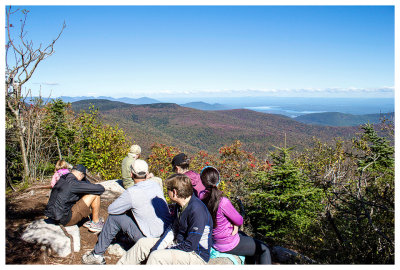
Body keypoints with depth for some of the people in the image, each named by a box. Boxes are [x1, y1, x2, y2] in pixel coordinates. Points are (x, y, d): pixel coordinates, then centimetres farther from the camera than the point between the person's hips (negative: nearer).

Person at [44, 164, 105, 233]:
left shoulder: (61, 179, 8)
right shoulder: (74, 183, -19)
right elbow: (100, 189, -17)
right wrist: (99, 186, 4)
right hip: (66, 220, -9)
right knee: (95, 194, -9)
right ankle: (96, 223, 6)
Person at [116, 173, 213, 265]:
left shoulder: (197, 210, -28)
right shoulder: (180, 205, 2)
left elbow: (190, 245, -25)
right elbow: (173, 229, 9)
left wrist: (166, 250, -16)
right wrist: (156, 248, -3)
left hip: (196, 255, -9)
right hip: (180, 243, 9)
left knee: (156, 257, -28)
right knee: (143, 243, 3)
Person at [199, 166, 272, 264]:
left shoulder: (201, 197, -12)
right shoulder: (223, 202, -33)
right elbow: (239, 221, -18)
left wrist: (234, 224, -5)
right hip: (230, 245, -7)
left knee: (242, 234, 35)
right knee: (264, 249, 10)